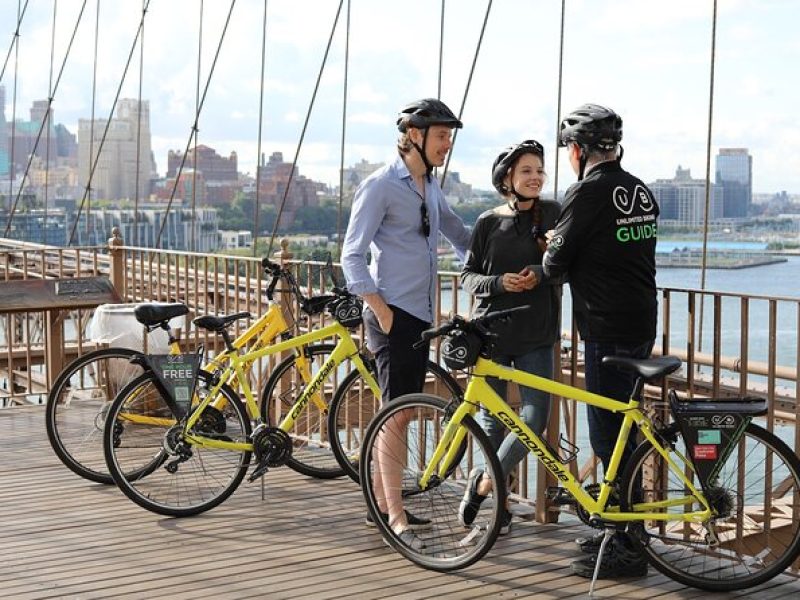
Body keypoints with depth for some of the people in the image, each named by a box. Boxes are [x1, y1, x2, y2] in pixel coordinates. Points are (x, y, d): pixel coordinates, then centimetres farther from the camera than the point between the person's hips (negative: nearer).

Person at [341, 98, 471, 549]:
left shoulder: (430, 188, 15)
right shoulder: (382, 186, -9)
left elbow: (461, 235, 28)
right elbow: (353, 254, -12)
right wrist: (381, 310, -16)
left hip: (421, 315, 8)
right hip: (393, 315, -8)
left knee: (400, 414, 12)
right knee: (396, 414, -10)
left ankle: (382, 506, 21)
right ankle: (396, 516, -9)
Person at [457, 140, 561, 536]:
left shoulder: (552, 214, 3)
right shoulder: (489, 222, 1)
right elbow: (468, 275, 4)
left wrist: (541, 273, -14)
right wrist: (500, 282, -15)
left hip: (536, 336, 1)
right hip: (492, 333, 0)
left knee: (535, 418, -10)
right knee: (493, 421, 8)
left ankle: (483, 483, 9)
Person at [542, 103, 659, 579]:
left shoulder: (588, 192, -13)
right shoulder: (641, 191, 13)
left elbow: (557, 264, -9)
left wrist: (550, 253, 13)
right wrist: (567, 246, 18)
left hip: (608, 330, -9)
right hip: (642, 325, 9)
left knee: (609, 436, -4)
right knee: (620, 430, 17)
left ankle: (627, 550, 1)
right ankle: (620, 531, 26)